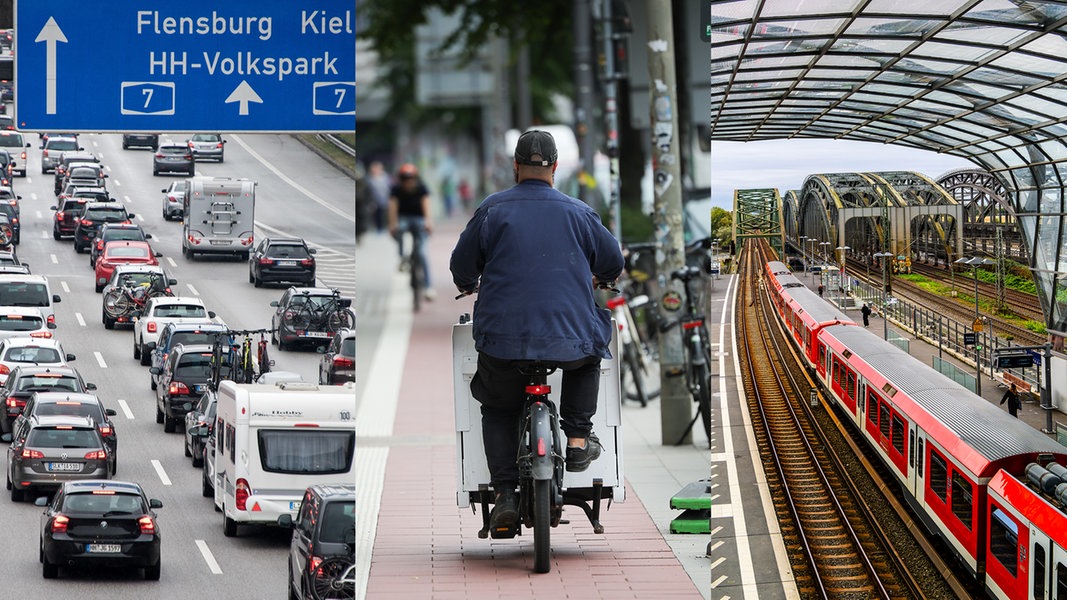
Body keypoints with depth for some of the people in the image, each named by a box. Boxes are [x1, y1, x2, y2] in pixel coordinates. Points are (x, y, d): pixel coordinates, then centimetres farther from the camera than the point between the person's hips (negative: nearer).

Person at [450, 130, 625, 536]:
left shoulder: (493, 209, 0)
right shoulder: (578, 213, 4)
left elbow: (461, 263, 8)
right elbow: (613, 262, 17)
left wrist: (469, 285, 33)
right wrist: (599, 278, 42)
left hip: (502, 338, 0)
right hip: (569, 339, 1)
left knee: (498, 410, 23)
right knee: (589, 356, 35)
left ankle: (505, 496, 7)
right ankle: (577, 439, 23)